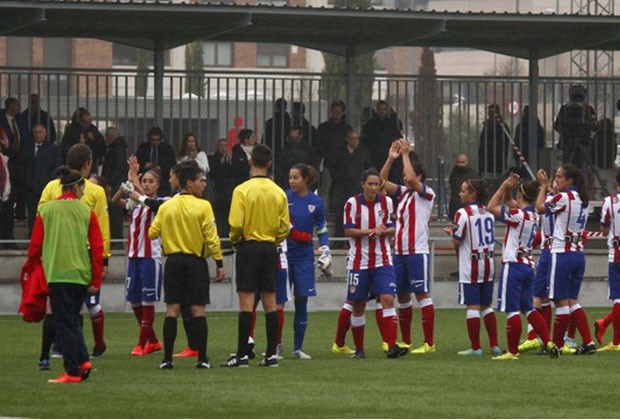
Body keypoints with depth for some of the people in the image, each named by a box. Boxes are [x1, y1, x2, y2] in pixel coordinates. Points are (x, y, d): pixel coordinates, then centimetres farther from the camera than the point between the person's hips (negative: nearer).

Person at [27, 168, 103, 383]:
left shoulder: (46, 210, 0)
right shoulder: (87, 212, 3)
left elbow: (35, 246, 1)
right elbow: (98, 248, 1)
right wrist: (96, 281, 6)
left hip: (57, 274, -2)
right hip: (82, 275, 3)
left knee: (65, 323, 0)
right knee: (73, 319, 19)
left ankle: (72, 371, -4)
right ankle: (83, 360, 3)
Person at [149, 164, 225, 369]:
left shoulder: (166, 207, 2)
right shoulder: (203, 206, -8)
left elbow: (153, 233, 4)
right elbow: (211, 237, -11)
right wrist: (219, 263, -5)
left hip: (173, 260, 2)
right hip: (196, 261, -2)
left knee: (172, 309, 2)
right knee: (198, 310, 0)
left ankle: (167, 358, -2)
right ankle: (202, 358, -2)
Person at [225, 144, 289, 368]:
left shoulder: (242, 190, -10)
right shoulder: (279, 192, 3)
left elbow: (236, 224, -15)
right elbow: (284, 226, 4)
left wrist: (235, 240, 5)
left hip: (248, 246, -4)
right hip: (270, 249, 4)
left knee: (246, 301, -5)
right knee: (270, 302, 8)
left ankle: (242, 355, -7)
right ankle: (271, 354, 8)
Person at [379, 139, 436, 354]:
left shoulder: (426, 193, -5)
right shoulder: (403, 192, 14)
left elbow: (411, 179, -21)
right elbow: (381, 181, 10)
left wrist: (405, 154, -13)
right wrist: (391, 158, 1)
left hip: (417, 252, -7)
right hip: (400, 253, 7)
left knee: (422, 294, -9)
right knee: (402, 296, 11)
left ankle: (429, 343, -10)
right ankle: (406, 341, 20)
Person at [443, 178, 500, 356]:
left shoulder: (463, 213, -13)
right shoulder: (489, 213, 8)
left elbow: (457, 241, -13)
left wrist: (451, 232, 10)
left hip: (470, 266, -7)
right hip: (488, 264, 7)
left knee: (472, 306, -3)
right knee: (486, 306, 13)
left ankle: (475, 347, -3)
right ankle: (494, 345, 11)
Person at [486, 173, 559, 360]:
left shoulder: (518, 215, -16)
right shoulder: (532, 214, 9)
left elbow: (491, 207, -11)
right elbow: (507, 201, 23)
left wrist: (504, 186, -6)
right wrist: (508, 188, 8)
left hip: (513, 265, -9)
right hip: (528, 266, 9)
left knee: (511, 310, -4)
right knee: (528, 309, 14)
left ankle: (513, 351, -1)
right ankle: (549, 343, 7)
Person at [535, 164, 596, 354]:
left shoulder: (563, 197, -14)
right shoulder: (582, 199, 10)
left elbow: (540, 208, 0)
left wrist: (544, 185, 12)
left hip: (562, 254, -8)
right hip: (579, 254, 8)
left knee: (561, 302, -2)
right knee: (573, 301, 13)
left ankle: (556, 345, 4)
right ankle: (588, 343, 7)